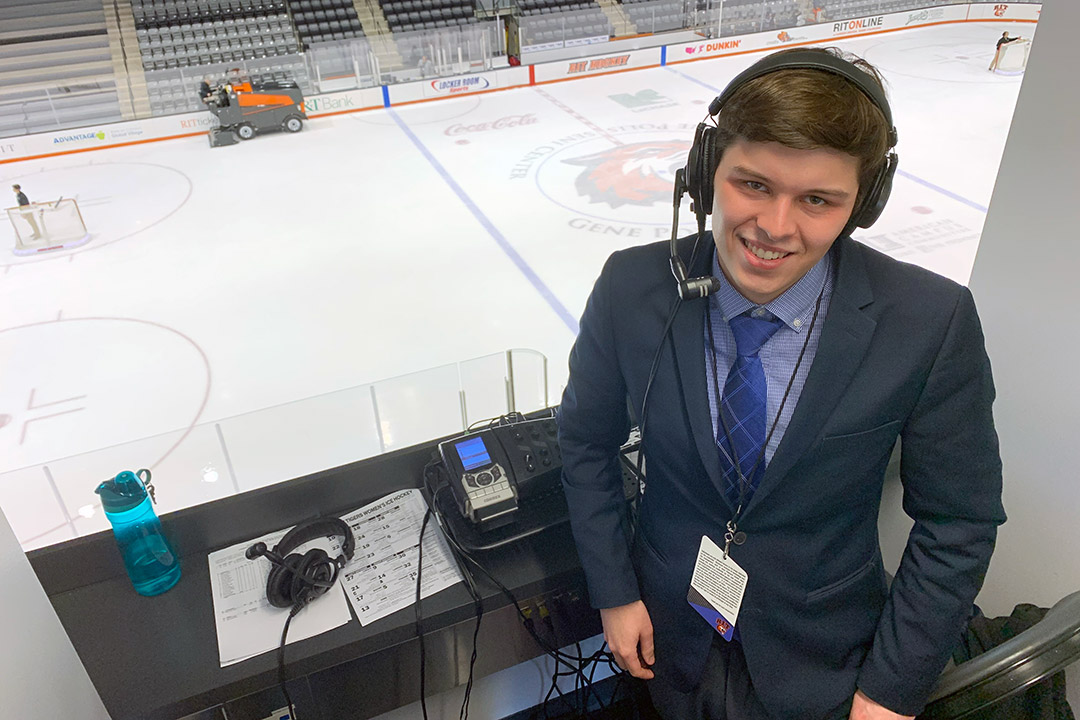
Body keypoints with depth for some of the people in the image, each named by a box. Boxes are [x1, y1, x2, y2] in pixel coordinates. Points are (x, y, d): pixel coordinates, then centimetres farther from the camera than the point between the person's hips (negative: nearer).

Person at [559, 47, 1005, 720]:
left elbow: (958, 522, -12)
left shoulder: (934, 324, -23)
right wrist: (614, 592, -5)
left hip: (819, 662, 0)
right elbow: (587, 441, -7)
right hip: (670, 632, 1)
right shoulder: (632, 288, -20)